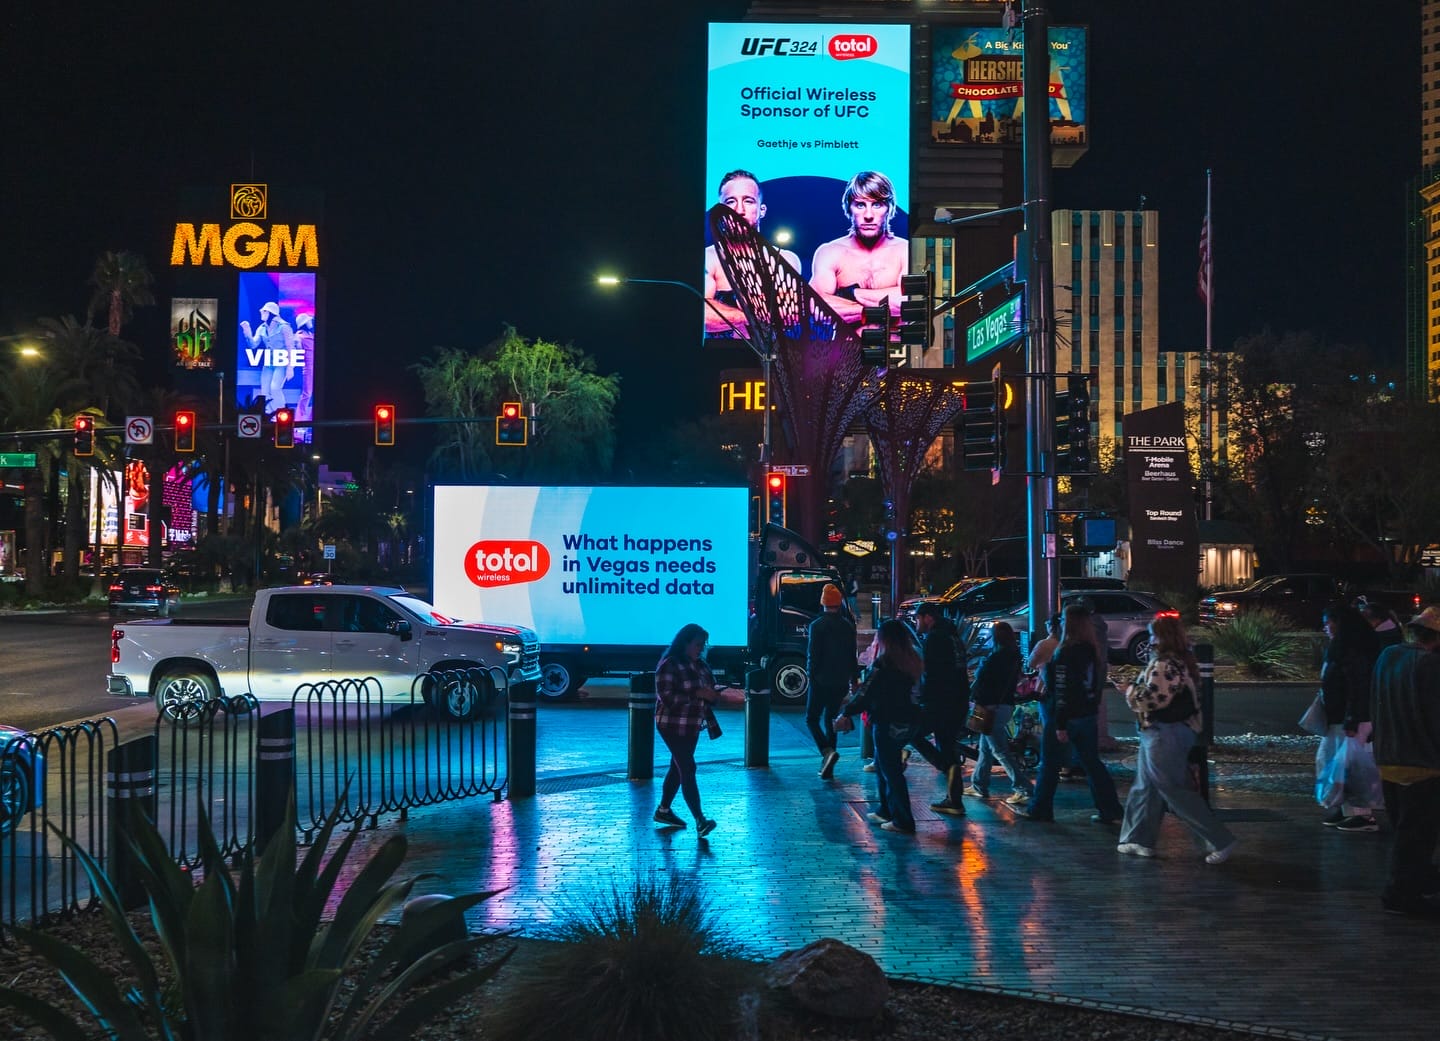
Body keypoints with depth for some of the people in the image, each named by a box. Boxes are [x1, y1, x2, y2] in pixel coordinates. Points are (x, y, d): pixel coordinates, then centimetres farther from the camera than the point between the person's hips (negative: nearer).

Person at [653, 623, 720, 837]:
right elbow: (666, 696, -23)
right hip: (673, 725, -8)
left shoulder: (699, 665, 9)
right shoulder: (669, 665, -16)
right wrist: (697, 694, -26)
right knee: (687, 769, -13)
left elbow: (709, 687, 19)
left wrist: (712, 695, -5)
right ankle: (700, 821, -18)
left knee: (678, 768, 16)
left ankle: (663, 810, 30)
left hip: (692, 725, 8)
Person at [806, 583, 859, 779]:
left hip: (821, 680, -5)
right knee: (830, 719, 13)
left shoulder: (817, 625, -11)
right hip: (841, 681, 5)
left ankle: (827, 751, -20)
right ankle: (828, 766, 12)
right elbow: (852, 655, 12)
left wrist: (811, 675, -1)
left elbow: (813, 655, -12)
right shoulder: (848, 626, 6)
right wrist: (854, 680, 19)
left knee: (811, 718, 4)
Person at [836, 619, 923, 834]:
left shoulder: (884, 663, -17)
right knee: (883, 766, 21)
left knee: (890, 771, 1)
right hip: (908, 724, 8)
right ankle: (886, 811, 28)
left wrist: (846, 713, -9)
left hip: (888, 725, -8)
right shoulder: (912, 660, 7)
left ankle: (903, 821, 3)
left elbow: (867, 693, -18)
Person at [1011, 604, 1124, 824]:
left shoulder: (1066, 653, -20)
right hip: (1087, 715, 7)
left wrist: (1060, 725, -19)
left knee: (1049, 764, 6)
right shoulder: (1089, 651, 5)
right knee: (1092, 763, 10)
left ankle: (1039, 810, 15)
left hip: (1067, 715, -7)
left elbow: (1062, 691, -21)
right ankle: (1109, 809, 9)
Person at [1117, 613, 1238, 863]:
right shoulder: (1184, 660, 11)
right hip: (1181, 729, 11)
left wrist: (1130, 692, -5)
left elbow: (1149, 700, -24)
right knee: (1146, 789, 17)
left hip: (1164, 735, -11)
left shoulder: (1165, 666, -22)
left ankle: (1221, 841, -3)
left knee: (1176, 792, -4)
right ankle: (1141, 840, 23)